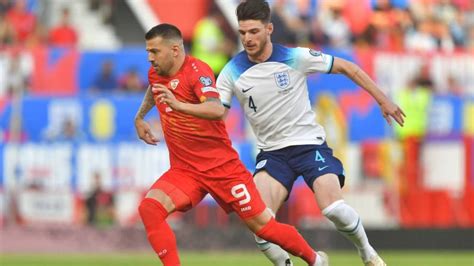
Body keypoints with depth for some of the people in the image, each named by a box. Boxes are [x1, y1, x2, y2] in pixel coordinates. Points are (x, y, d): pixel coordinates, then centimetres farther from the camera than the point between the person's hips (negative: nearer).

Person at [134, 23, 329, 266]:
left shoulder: (197, 71, -19)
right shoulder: (155, 73, 4)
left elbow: (217, 110, -38)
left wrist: (178, 105, -51)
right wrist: (139, 118, 31)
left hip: (222, 166, -6)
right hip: (183, 170, 6)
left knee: (263, 226, 1)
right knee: (149, 208, -21)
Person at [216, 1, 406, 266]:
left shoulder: (295, 57, -11)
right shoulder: (232, 73, -6)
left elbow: (347, 68, -1)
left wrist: (383, 100, 0)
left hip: (309, 144, -2)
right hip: (272, 152, 2)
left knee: (333, 208, -21)